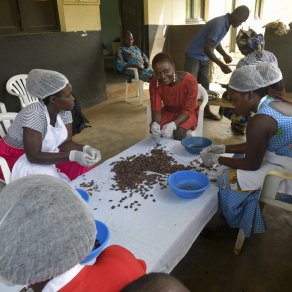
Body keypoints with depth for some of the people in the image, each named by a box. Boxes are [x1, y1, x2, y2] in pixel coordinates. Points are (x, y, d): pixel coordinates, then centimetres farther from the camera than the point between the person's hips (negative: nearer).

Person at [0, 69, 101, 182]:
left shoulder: (64, 110, -10)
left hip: (45, 153, 6)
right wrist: (73, 155, -39)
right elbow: (33, 156, -34)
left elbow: (66, 142, -7)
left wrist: (86, 149, -26)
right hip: (17, 158, -6)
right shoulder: (34, 113, -31)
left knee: (84, 166, -10)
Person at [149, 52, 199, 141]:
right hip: (168, 111, 3)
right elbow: (156, 108, -17)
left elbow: (187, 110, -27)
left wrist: (172, 124, -45)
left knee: (179, 131, -30)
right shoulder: (154, 83, -18)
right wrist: (155, 123, -40)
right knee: (154, 129, -24)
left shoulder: (190, 81, -28)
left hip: (188, 113, -3)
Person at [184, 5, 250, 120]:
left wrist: (225, 55, 2)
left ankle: (206, 111, 22)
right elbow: (207, 48, -30)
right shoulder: (219, 24, -26)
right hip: (194, 56, -9)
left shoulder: (226, 24, 2)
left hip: (205, 58, 9)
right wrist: (221, 65, -30)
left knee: (205, 85, 12)